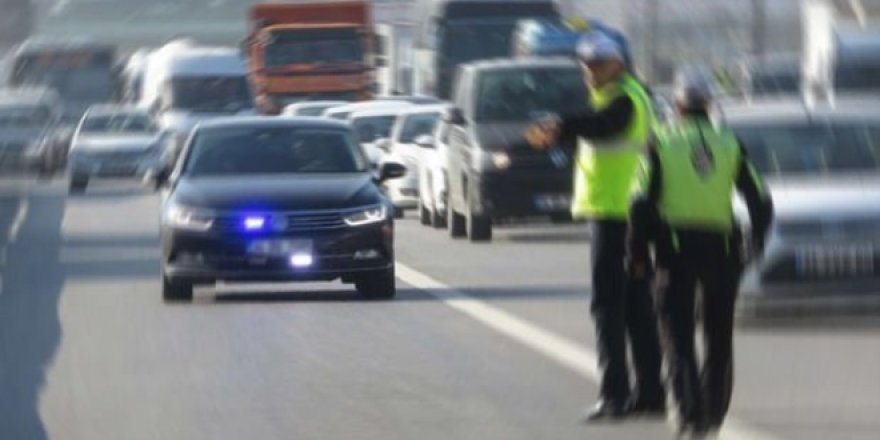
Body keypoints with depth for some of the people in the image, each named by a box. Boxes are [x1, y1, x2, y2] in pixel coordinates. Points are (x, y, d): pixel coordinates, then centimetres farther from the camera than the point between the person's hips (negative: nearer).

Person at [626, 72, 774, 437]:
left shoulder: (662, 144, 0)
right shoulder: (729, 145, 6)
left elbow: (642, 204, -8)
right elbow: (760, 201, 6)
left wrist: (636, 253, 2)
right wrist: (756, 241, 22)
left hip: (675, 249, -2)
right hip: (720, 248, 2)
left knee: (679, 337, 0)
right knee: (719, 337, 15)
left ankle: (690, 410, -16)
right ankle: (714, 410, 18)